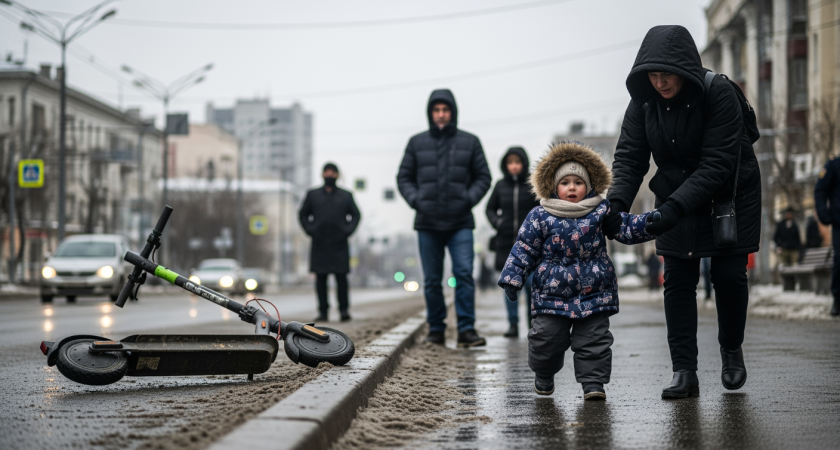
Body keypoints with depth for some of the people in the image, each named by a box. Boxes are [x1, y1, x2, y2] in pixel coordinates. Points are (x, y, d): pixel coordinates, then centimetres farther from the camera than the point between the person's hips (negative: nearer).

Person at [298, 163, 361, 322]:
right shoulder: (312, 195, 14)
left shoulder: (346, 196, 13)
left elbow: (356, 215, 16)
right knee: (320, 279, -2)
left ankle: (344, 310, -2)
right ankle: (323, 311, 1)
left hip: (339, 245, -1)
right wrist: (309, 230, 2)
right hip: (319, 245, 1)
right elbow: (303, 214, 17)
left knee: (342, 277, -8)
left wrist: (348, 230, 1)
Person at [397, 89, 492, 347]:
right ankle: (436, 330, 14)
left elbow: (483, 177, 9)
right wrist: (415, 200, -6)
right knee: (432, 280, 6)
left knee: (464, 273, -13)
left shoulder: (470, 142, 7)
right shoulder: (417, 143, 9)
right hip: (427, 223, 1)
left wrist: (469, 199, -7)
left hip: (460, 223, -1)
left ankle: (466, 330, -12)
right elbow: (404, 178, 11)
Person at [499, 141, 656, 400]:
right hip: (552, 295, -1)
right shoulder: (540, 216, -1)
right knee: (546, 340, 2)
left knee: (594, 340, 0)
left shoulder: (601, 211, 3)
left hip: (594, 294, 1)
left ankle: (593, 382, 12)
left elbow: (627, 229, 4)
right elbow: (524, 250, 3)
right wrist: (512, 279, -2)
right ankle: (543, 374, 28)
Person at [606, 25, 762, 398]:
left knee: (729, 275, -1)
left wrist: (674, 207, -38)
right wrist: (617, 201, -32)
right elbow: (630, 156, -14)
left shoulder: (718, 94, -27)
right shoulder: (643, 101, -13)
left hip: (729, 196, -3)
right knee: (678, 280, -4)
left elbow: (716, 165, -30)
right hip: (677, 197, 3)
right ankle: (684, 371, -4)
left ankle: (731, 351, 25)